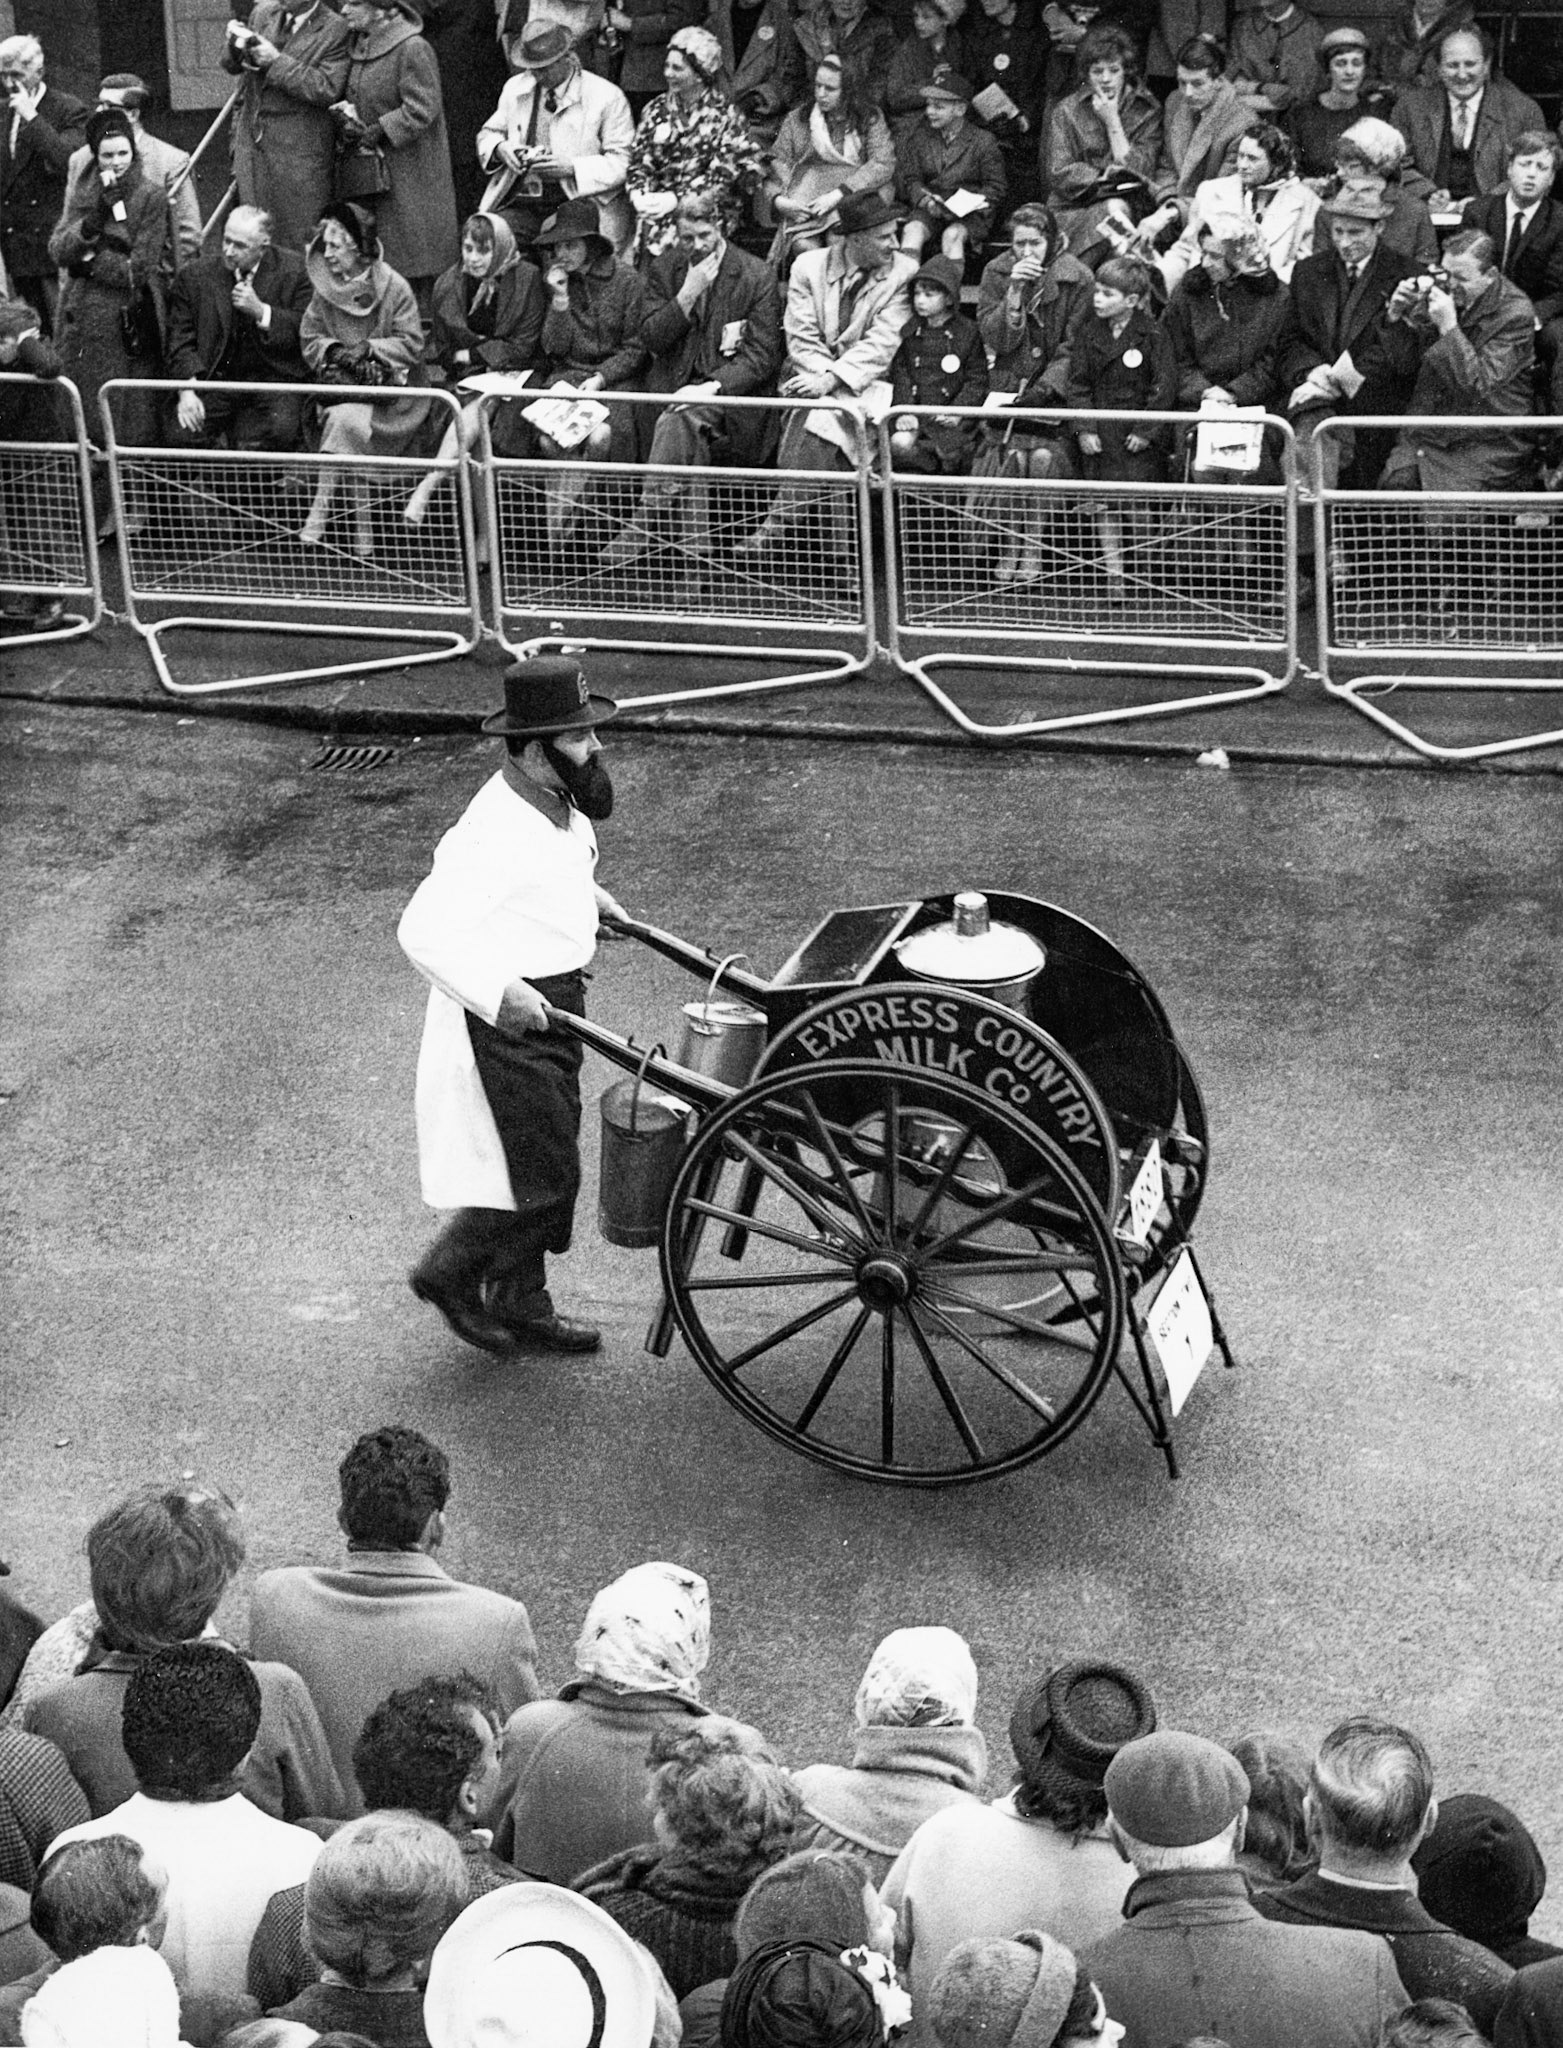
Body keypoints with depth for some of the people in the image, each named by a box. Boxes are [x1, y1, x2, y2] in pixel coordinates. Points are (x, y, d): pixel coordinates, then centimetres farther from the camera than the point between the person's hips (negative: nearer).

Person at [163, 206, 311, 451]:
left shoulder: (294, 271, 0)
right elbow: (180, 341, 4)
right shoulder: (195, 275, 4)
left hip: (272, 378, -2)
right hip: (213, 381, 2)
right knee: (184, 435, -22)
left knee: (281, 429, -32)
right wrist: (186, 390, -12)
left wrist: (261, 311, -17)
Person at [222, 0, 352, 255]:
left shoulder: (336, 31, -10)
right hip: (253, 138, 5)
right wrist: (235, 45, -7)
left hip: (300, 149, -5)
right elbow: (233, 66, 16)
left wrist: (277, 61, -21)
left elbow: (327, 90, -20)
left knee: (301, 238, 0)